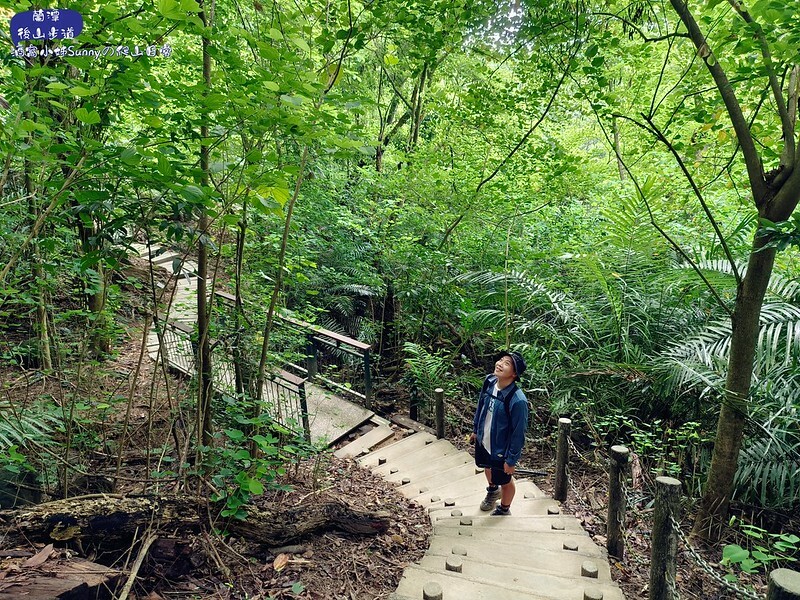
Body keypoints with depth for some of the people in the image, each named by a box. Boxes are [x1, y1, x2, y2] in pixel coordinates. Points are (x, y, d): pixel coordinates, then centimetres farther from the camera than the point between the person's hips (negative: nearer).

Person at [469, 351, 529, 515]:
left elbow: (518, 433, -24)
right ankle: (493, 490, 65)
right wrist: (475, 429, 13)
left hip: (501, 450, -6)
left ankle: (504, 510, 50)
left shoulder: (517, 401, -35)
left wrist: (511, 460, -15)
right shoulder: (489, 382, -16)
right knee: (488, 467, 33)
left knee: (505, 480, 21)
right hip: (483, 441, 6)